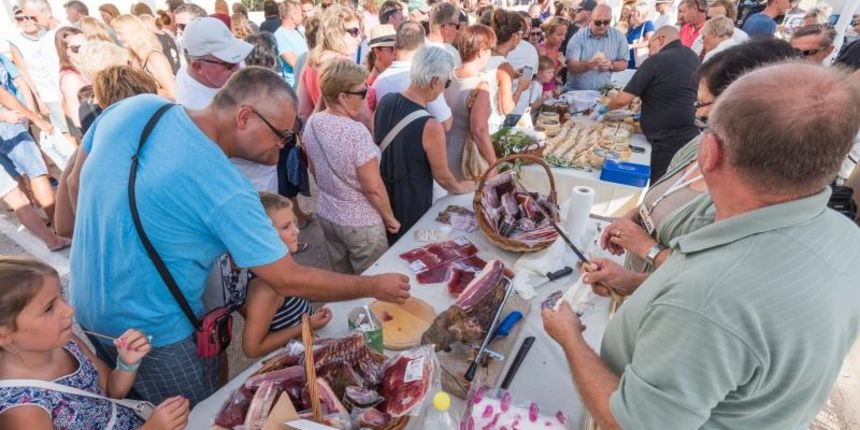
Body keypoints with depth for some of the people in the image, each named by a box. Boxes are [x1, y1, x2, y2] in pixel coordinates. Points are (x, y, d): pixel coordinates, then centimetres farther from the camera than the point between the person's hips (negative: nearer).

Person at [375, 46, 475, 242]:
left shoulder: (385, 101, -9)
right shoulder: (430, 126, -29)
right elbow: (443, 177, -15)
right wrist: (462, 188, 6)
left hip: (381, 195, 6)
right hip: (410, 206, -6)